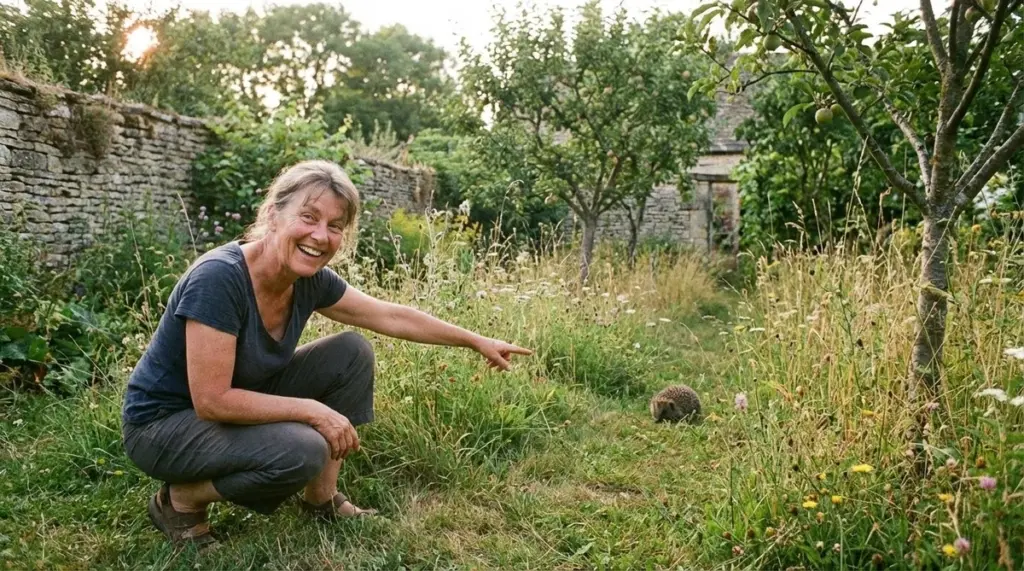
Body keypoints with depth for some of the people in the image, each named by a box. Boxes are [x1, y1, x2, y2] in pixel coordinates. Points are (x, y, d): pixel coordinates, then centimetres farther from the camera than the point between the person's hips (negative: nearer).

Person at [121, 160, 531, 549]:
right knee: (302, 450, -30)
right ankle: (181, 498, -2)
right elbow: (212, 400, -30)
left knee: (352, 353, -5)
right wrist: (314, 411, -25)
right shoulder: (218, 278, -32)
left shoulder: (309, 280, -10)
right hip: (163, 423, -7)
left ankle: (322, 499, 8)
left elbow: (393, 317, 0)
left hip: (238, 401, 7)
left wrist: (476, 341, 5)